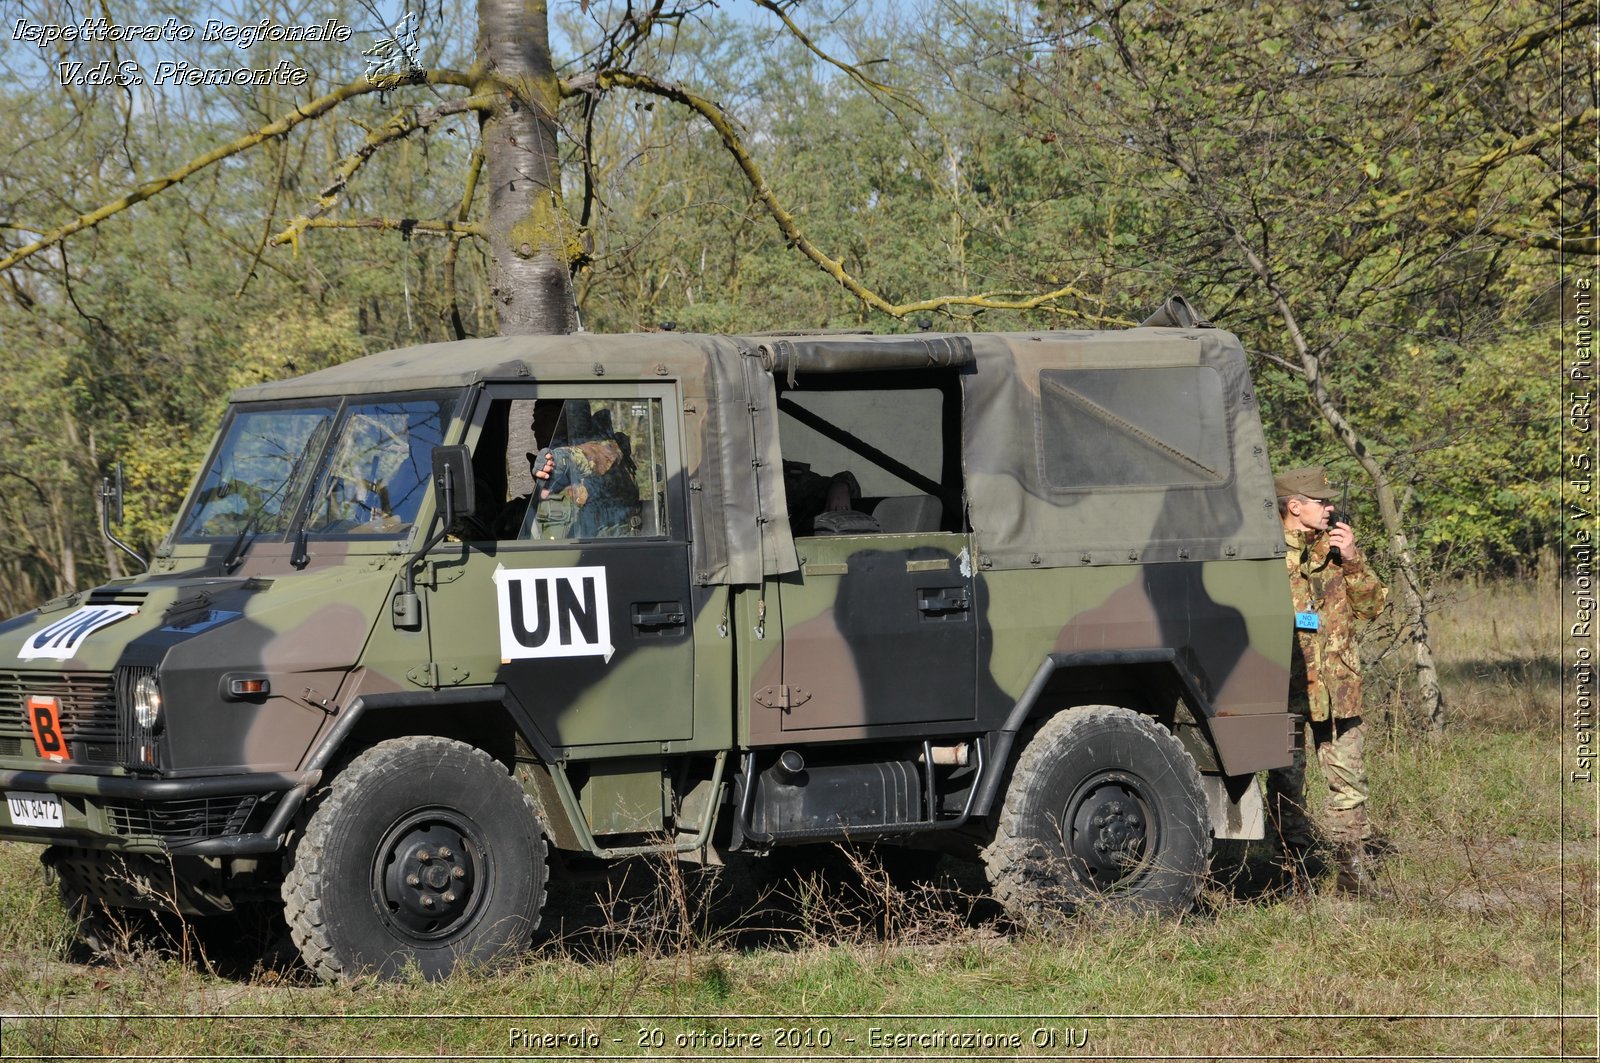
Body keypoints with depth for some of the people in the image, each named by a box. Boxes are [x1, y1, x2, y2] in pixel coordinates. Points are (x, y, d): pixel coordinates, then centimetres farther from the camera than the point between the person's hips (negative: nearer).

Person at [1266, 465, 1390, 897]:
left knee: (1348, 775, 4)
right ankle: (1297, 869, 9)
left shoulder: (1334, 547, 12)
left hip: (1337, 686, 4)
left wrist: (1351, 560, -4)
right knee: (1286, 779, 2)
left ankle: (1353, 866, 11)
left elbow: (1373, 603, 8)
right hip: (1286, 684, -4)